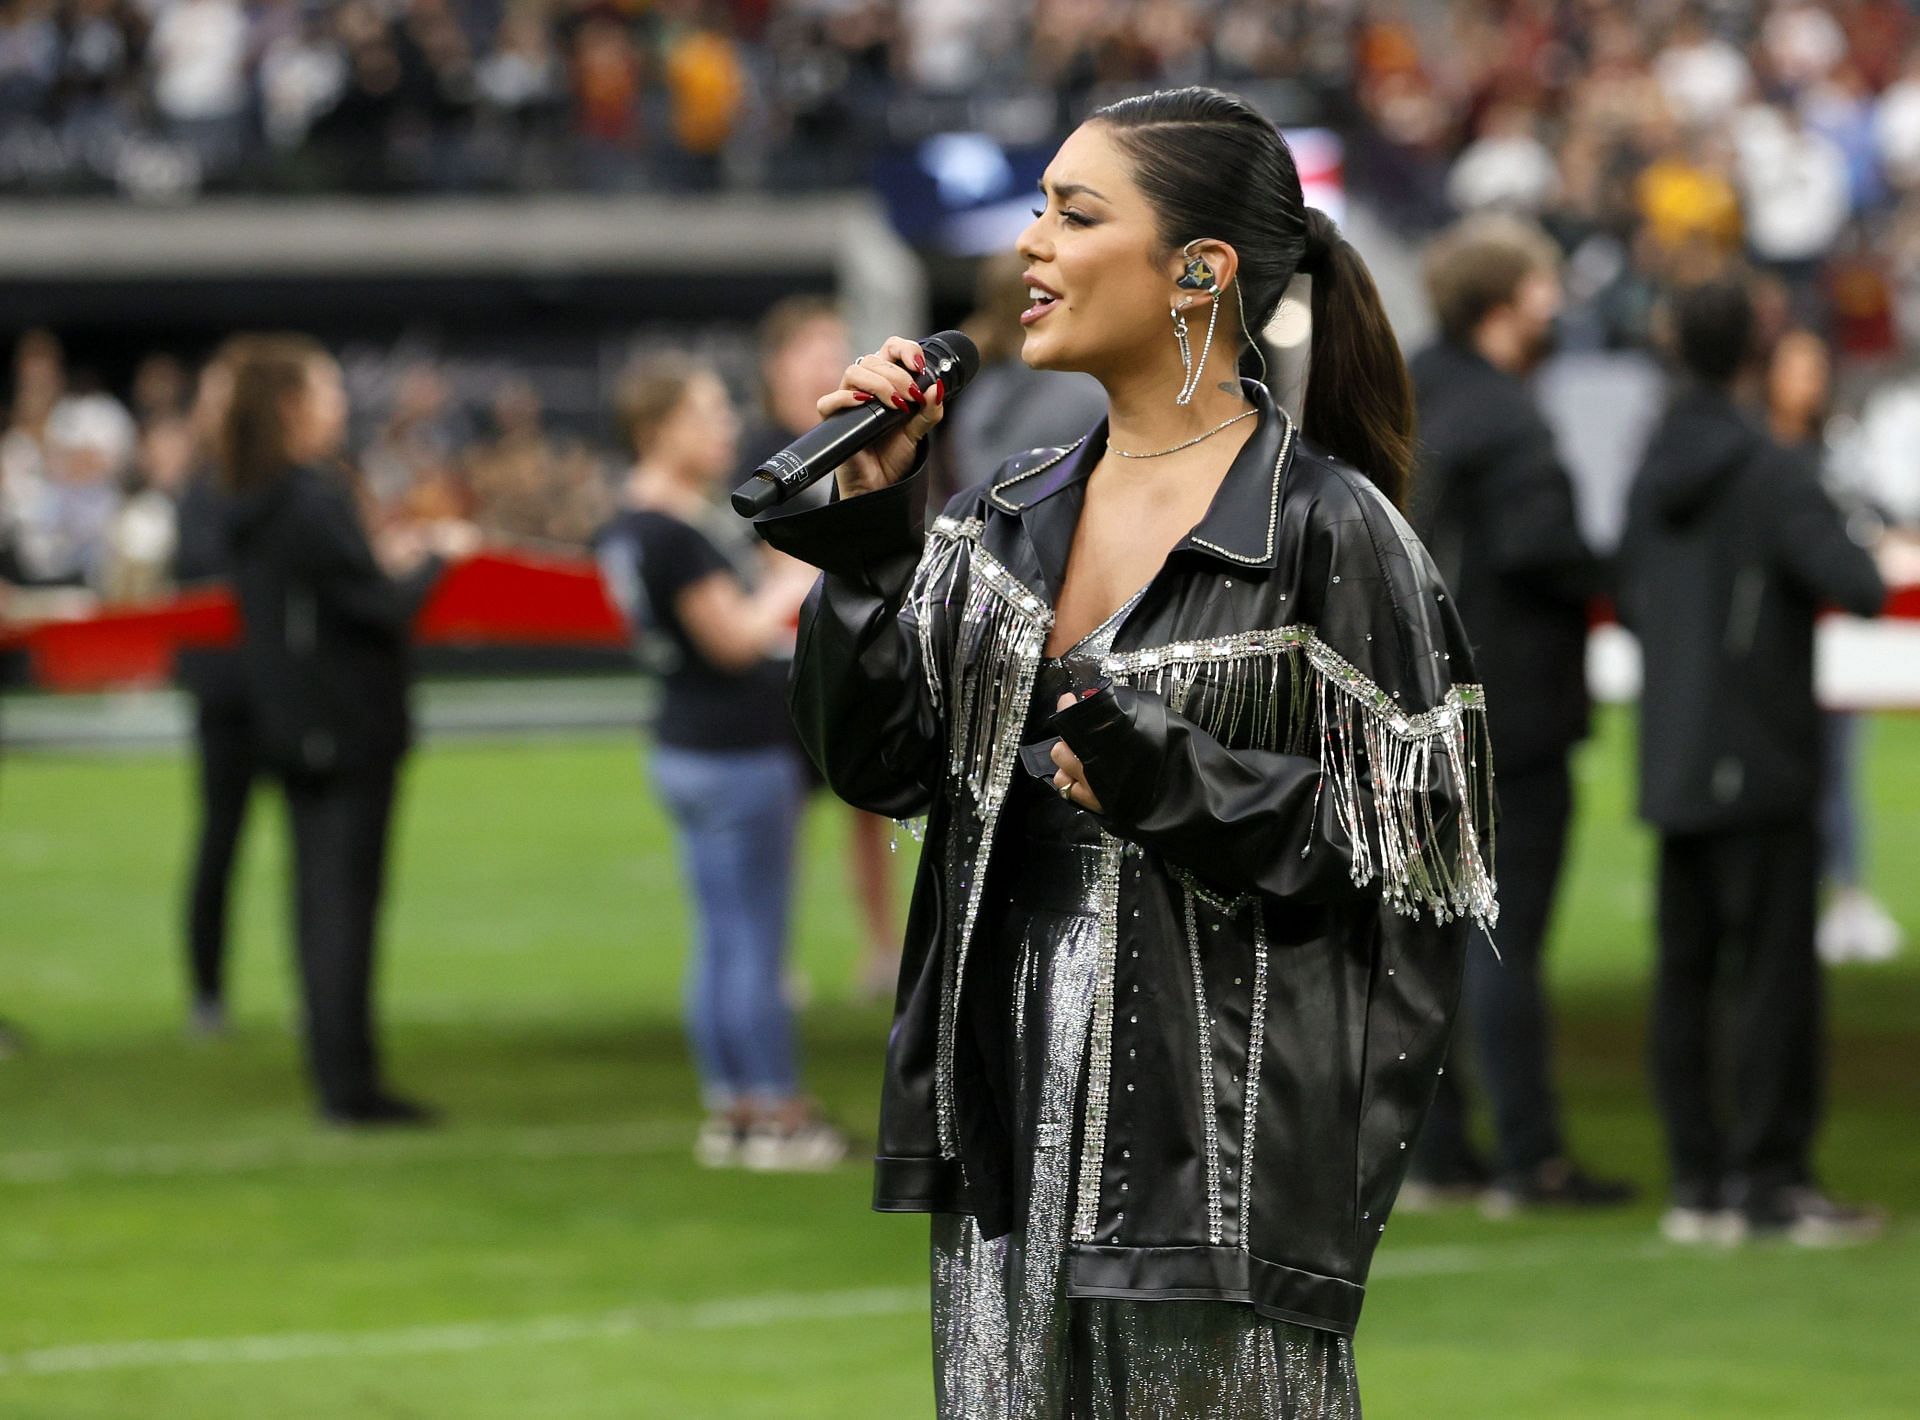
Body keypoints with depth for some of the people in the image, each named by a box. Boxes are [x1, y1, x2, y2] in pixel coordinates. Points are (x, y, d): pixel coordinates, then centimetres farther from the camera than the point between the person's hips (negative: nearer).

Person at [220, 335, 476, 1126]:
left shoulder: (249, 507, 9)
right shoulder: (317, 502, -18)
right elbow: (382, 610, -18)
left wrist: (389, 564, 15)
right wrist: (438, 557, -3)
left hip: (288, 726, 8)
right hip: (349, 726, -8)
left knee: (321, 902, 11)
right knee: (348, 898, -5)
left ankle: (338, 1073, 14)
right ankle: (349, 1083, -4)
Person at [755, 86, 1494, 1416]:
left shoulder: (1327, 532, -8)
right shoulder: (1011, 517, 11)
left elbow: (1418, 847, -10)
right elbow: (875, 760, 6)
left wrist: (1171, 783, -19)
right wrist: (872, 521, -3)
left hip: (1220, 1142, -6)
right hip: (1014, 1120, 6)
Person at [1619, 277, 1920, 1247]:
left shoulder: (1653, 473, 7)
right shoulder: (1771, 474, -14)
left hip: (1672, 764, 7)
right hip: (1759, 764, -7)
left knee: (1686, 974, 8)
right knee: (1775, 973, -2)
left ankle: (1698, 1180, 10)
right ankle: (1771, 1175, -1)